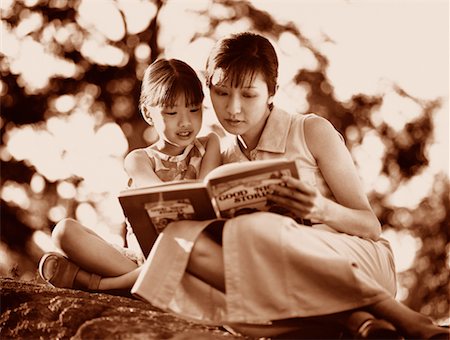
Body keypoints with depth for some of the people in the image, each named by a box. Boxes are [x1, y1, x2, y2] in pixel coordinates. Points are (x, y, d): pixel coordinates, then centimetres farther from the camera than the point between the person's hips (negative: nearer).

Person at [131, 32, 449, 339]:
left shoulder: (312, 131, 6)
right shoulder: (226, 163, 18)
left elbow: (371, 225, 3)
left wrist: (321, 209, -20)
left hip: (360, 258, -4)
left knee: (254, 231, -34)